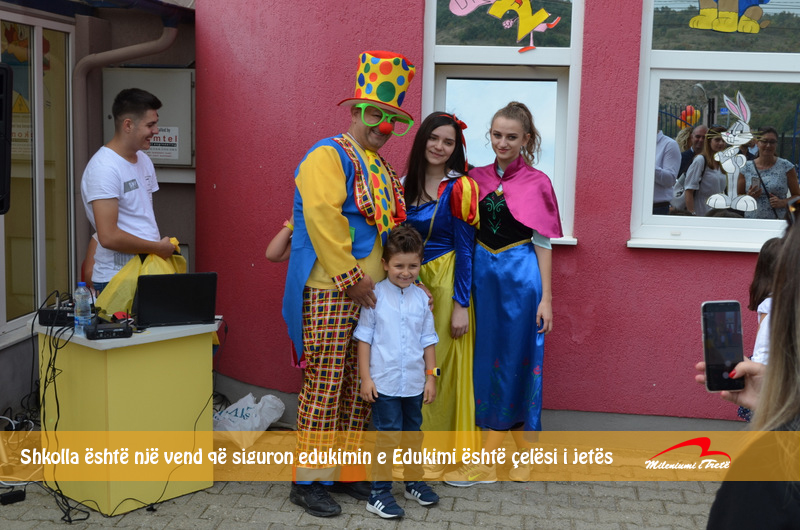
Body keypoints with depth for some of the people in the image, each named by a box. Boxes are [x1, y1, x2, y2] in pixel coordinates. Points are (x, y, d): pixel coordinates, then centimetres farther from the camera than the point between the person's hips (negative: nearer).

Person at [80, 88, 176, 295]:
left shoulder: (143, 160, 14)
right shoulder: (104, 169, -16)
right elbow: (108, 237, -22)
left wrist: (166, 247, 6)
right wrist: (159, 248, -12)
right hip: (117, 280, -8)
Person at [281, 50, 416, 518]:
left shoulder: (384, 170, 18)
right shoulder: (329, 155, -8)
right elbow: (322, 219, -19)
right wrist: (351, 280, -19)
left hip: (370, 294, 8)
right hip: (330, 292, -8)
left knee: (359, 388, 12)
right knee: (325, 386, -3)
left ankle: (346, 473, 23)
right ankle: (308, 481, 8)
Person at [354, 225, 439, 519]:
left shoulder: (422, 298, 2)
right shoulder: (375, 295, -8)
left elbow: (428, 339, 7)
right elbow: (364, 337, -5)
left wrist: (431, 376, 5)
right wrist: (365, 377, -8)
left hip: (414, 382, 4)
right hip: (384, 382, -4)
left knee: (413, 433, 18)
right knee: (387, 436, -1)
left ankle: (414, 481, 34)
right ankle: (379, 493, 9)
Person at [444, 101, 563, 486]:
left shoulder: (536, 183, -2)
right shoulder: (476, 178, 8)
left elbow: (542, 243, -2)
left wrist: (546, 298, -6)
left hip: (521, 278, -4)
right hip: (482, 276, 4)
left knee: (517, 364, 2)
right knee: (486, 361, 7)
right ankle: (489, 461, 17)